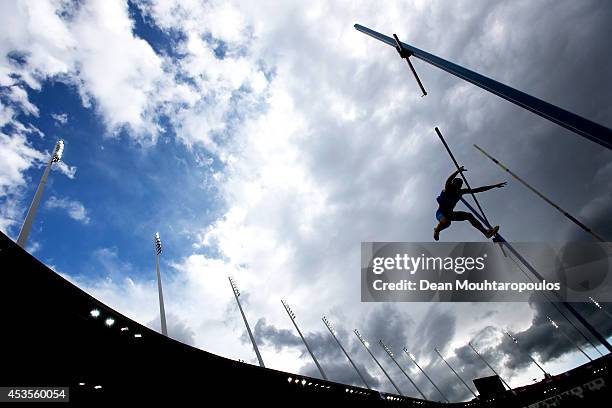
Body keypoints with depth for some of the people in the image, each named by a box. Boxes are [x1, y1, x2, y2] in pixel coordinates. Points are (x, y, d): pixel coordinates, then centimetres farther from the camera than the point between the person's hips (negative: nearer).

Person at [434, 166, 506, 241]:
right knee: (446, 222, -39)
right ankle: (437, 230, -7)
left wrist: (495, 186, 6)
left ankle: (486, 232, -13)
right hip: (441, 213, -7)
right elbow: (448, 181, -39)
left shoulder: (461, 192, 3)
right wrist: (458, 171, -55)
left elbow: (478, 190, 6)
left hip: (449, 214, 7)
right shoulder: (448, 189, -14)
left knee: (469, 216, -8)